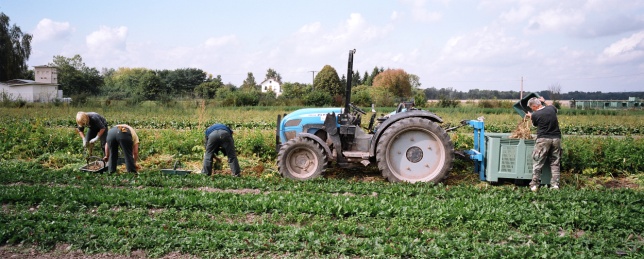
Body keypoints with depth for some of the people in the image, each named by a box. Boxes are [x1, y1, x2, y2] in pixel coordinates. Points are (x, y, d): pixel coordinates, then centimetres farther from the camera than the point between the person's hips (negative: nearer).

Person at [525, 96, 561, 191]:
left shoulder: (535, 115, -9)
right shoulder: (552, 108, 3)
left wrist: (530, 116, 29)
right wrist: (544, 102, 39)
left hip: (543, 139, -4)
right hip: (556, 138, 4)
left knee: (538, 163, 3)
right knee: (555, 163, 10)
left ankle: (534, 185, 3)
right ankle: (555, 185, 8)